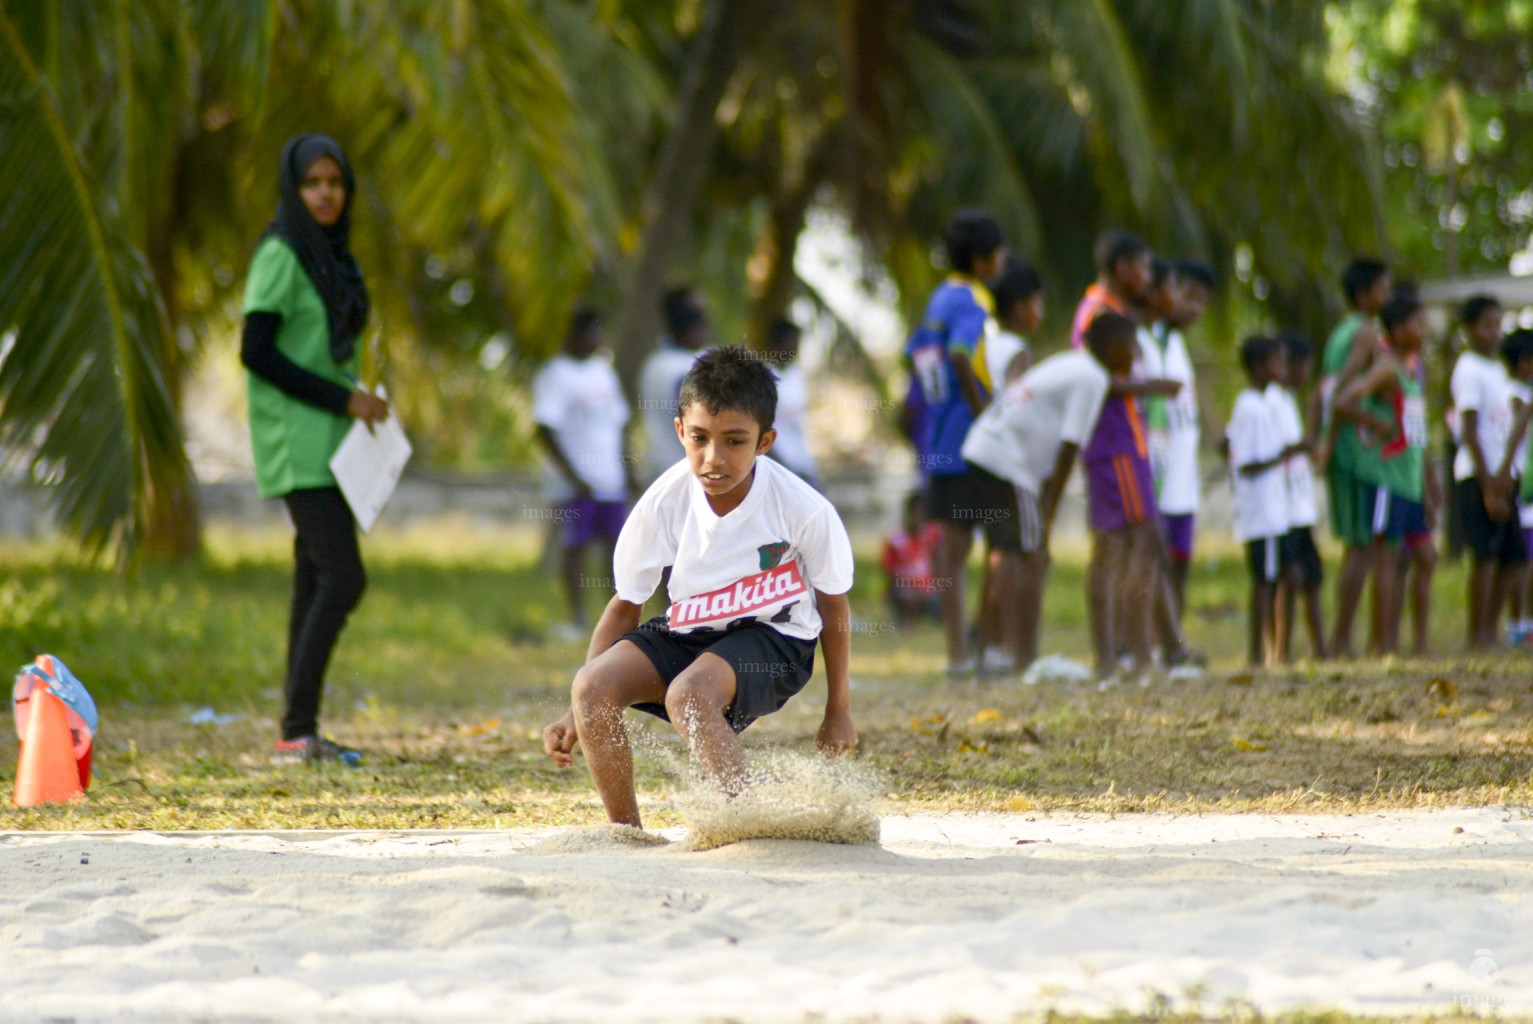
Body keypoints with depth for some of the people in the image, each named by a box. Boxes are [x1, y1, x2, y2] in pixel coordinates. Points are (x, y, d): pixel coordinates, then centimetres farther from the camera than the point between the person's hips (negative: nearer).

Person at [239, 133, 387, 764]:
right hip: (297, 444, -9)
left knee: (318, 582, 6)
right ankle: (297, 732, -17)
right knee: (342, 577, -16)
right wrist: (342, 399, -16)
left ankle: (301, 733, 7)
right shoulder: (280, 255, -11)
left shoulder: (329, 256, 14)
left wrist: (355, 403, 11)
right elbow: (256, 352, -16)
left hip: (330, 443, 9)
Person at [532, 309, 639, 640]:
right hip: (575, 485, -6)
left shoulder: (603, 372, 16)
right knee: (575, 548, -2)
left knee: (615, 545, 3)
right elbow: (545, 431, -13)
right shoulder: (555, 375, -7)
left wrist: (628, 471, 15)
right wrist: (572, 477, -16)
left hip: (611, 481, 6)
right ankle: (577, 620, 5)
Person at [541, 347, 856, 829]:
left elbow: (833, 607, -4)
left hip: (773, 640, -4)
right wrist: (579, 716, -6)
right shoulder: (665, 501, -15)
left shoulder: (803, 509, -21)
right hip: (687, 630, 4)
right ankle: (625, 833, -4)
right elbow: (625, 605, -2)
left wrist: (839, 710, 5)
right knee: (592, 686, -21)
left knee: (688, 694, -35)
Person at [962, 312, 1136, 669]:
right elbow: (1069, 449, -12)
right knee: (1032, 563, -6)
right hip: (1007, 462, -9)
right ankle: (1026, 662, -9)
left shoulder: (1068, 365, 21)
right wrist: (1049, 515, -11)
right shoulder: (1092, 379, -7)